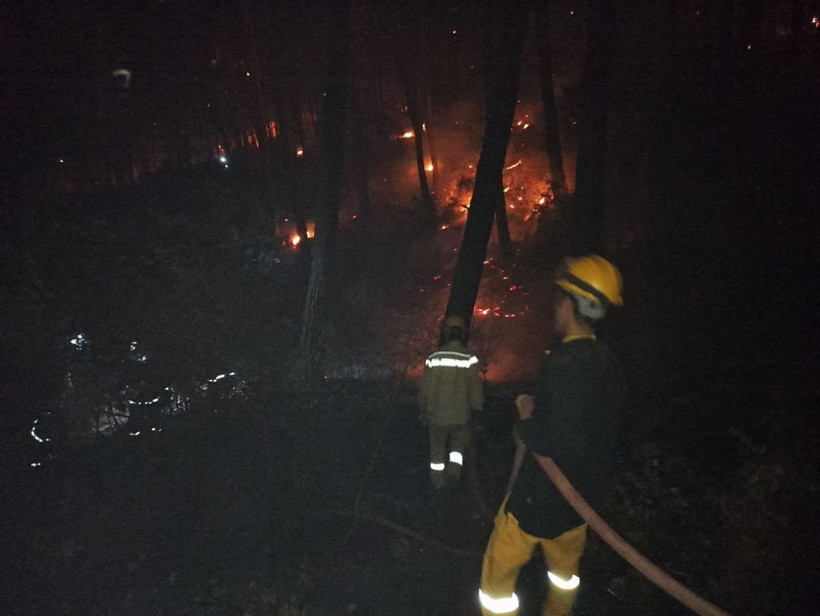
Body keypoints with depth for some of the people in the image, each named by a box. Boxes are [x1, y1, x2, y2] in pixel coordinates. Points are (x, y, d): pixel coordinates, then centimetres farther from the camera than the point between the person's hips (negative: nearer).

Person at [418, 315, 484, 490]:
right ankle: (454, 468, 1)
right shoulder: (469, 358, -13)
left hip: (437, 412, 1)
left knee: (437, 448, 17)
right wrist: (477, 408, 5)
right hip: (460, 414, -1)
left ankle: (437, 481, 25)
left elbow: (425, 386, 0)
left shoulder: (434, 358, -6)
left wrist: (424, 409, 14)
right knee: (458, 445, 21)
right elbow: (474, 387, -11)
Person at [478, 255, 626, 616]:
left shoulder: (562, 364, -27)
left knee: (499, 571, 8)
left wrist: (526, 417, -12)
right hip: (584, 492, 8)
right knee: (565, 565, 27)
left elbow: (547, 442, -31)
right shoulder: (609, 364, 0)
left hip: (540, 497, -8)